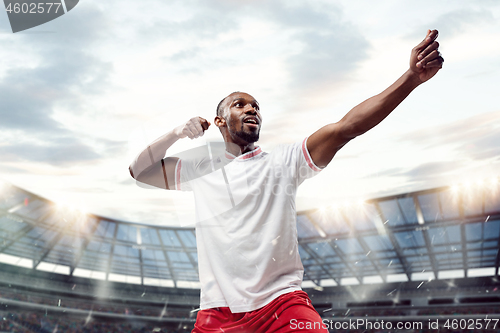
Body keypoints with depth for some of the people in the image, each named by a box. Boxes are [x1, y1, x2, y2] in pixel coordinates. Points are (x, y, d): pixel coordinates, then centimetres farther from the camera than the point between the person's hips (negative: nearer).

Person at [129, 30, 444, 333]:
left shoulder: (283, 161, 6)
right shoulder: (200, 165, 14)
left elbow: (345, 127, -6)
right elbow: (140, 170, 19)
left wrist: (412, 77, -15)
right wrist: (176, 133, 4)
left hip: (282, 304, -1)